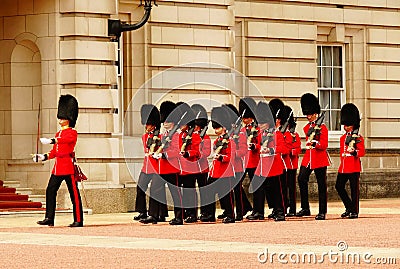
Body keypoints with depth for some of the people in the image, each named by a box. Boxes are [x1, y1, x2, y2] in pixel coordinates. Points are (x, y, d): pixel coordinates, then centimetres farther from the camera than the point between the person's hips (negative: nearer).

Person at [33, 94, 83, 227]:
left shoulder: (72, 133, -6)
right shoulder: (59, 134, 19)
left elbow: (66, 139, -29)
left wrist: (51, 141, -42)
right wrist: (43, 157, 6)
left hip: (68, 166, -8)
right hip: (58, 166, 8)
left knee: (74, 194, -3)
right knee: (50, 191, 2)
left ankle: (78, 220, 0)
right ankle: (49, 218, 6)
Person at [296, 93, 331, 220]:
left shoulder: (322, 127, -6)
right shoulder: (307, 127, 13)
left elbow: (324, 145, -12)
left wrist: (314, 143, -29)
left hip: (320, 159, -6)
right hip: (308, 157, 6)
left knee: (321, 185, 0)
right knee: (302, 180, -7)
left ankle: (322, 212, 3)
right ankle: (305, 209, 1)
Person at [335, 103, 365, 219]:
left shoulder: (358, 137, -3)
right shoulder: (342, 138, 17)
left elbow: (362, 152, -10)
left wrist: (354, 152, -29)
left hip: (354, 167, -7)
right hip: (343, 168, 7)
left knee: (354, 189, -3)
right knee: (339, 186, 3)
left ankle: (354, 211, 2)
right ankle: (349, 207, 15)